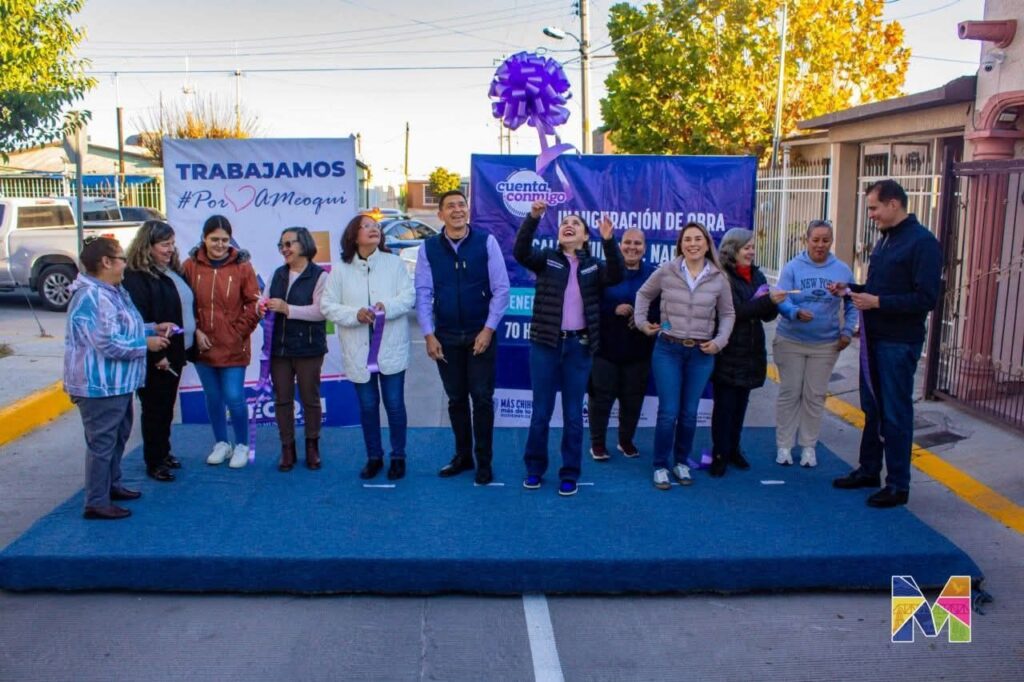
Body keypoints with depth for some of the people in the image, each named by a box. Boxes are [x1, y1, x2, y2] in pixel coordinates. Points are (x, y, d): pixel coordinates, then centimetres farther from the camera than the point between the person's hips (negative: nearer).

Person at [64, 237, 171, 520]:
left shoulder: (114, 291, 10)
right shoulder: (91, 297, -24)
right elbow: (108, 343, -29)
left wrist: (153, 329, 6)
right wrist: (146, 344, -17)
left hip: (118, 382, 11)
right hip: (100, 385, -11)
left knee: (118, 436, 23)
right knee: (102, 442, -2)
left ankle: (112, 485, 38)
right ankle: (97, 503, 7)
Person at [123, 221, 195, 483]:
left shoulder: (172, 271, 10)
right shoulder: (136, 277, -17)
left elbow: (186, 307, 18)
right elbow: (139, 322, -22)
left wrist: (195, 334, 11)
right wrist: (156, 355, -21)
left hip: (174, 353, 8)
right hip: (155, 358, -8)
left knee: (166, 407, 18)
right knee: (155, 408, 3)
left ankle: (163, 453, 31)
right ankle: (154, 462, 15)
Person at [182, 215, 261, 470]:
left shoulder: (242, 266, -5)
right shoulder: (191, 265, -2)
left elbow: (253, 305, -3)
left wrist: (238, 332, -7)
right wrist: (196, 331, -6)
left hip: (233, 348, -2)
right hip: (203, 346, 2)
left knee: (234, 398, -3)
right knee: (213, 398, 14)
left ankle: (242, 446, 18)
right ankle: (221, 443, 32)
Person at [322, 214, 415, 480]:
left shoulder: (394, 262, 1)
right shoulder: (340, 270, 0)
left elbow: (409, 295, -4)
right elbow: (327, 305, -1)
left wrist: (388, 306, -22)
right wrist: (355, 314, -17)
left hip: (391, 348, -1)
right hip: (359, 351, 1)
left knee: (394, 404, 4)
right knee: (367, 407, 10)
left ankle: (398, 457, 21)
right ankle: (374, 457, 26)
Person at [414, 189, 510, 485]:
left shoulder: (486, 242, -7)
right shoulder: (428, 248, -1)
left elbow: (501, 288, -7)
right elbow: (423, 293, -1)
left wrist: (488, 329, -11)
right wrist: (429, 334, -6)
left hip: (481, 334, -2)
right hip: (445, 336, 2)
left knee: (482, 398, 2)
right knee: (456, 399, 12)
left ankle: (484, 462, 14)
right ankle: (462, 456, 26)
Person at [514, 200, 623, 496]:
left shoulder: (594, 266, 7)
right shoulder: (546, 258, 3)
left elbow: (616, 276, -12)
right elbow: (520, 252, -15)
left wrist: (609, 240, -25)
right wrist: (533, 217, -28)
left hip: (579, 345, 1)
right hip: (545, 343, -1)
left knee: (573, 413, 7)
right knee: (541, 411, 7)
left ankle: (570, 474, 18)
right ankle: (534, 468, 22)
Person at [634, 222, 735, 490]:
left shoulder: (718, 278, -2)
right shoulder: (666, 271, -5)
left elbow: (727, 314, 8)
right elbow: (644, 294, 11)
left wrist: (720, 341, -5)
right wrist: (641, 321, 1)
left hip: (702, 354, 2)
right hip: (668, 350, -2)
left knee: (689, 413, 9)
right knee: (668, 412, -4)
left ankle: (681, 462, 28)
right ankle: (660, 466, 12)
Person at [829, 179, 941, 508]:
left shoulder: (922, 242, -15)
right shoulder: (885, 239, 12)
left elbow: (926, 299, -21)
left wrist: (877, 302, -22)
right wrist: (851, 289, 5)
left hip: (900, 342, -9)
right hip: (874, 337, 9)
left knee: (896, 413, 0)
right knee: (872, 407, 16)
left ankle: (898, 484, 11)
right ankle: (869, 470, 29)